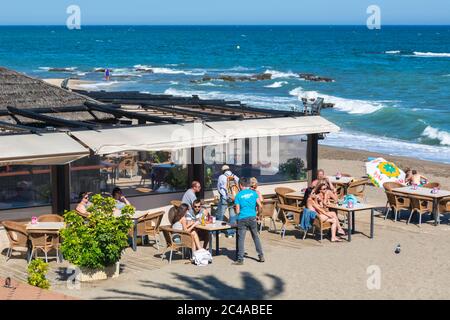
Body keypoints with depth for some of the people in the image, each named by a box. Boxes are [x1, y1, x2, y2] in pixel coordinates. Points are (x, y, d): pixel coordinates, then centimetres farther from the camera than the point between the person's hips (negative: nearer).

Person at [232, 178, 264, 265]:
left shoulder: (238, 195, 0)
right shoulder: (253, 193, 4)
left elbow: (237, 211, -2)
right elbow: (260, 206, -2)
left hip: (242, 219, -2)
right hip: (252, 218, 3)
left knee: (241, 239, -1)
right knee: (256, 237, 17)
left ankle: (240, 260, -3)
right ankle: (261, 256, 19)